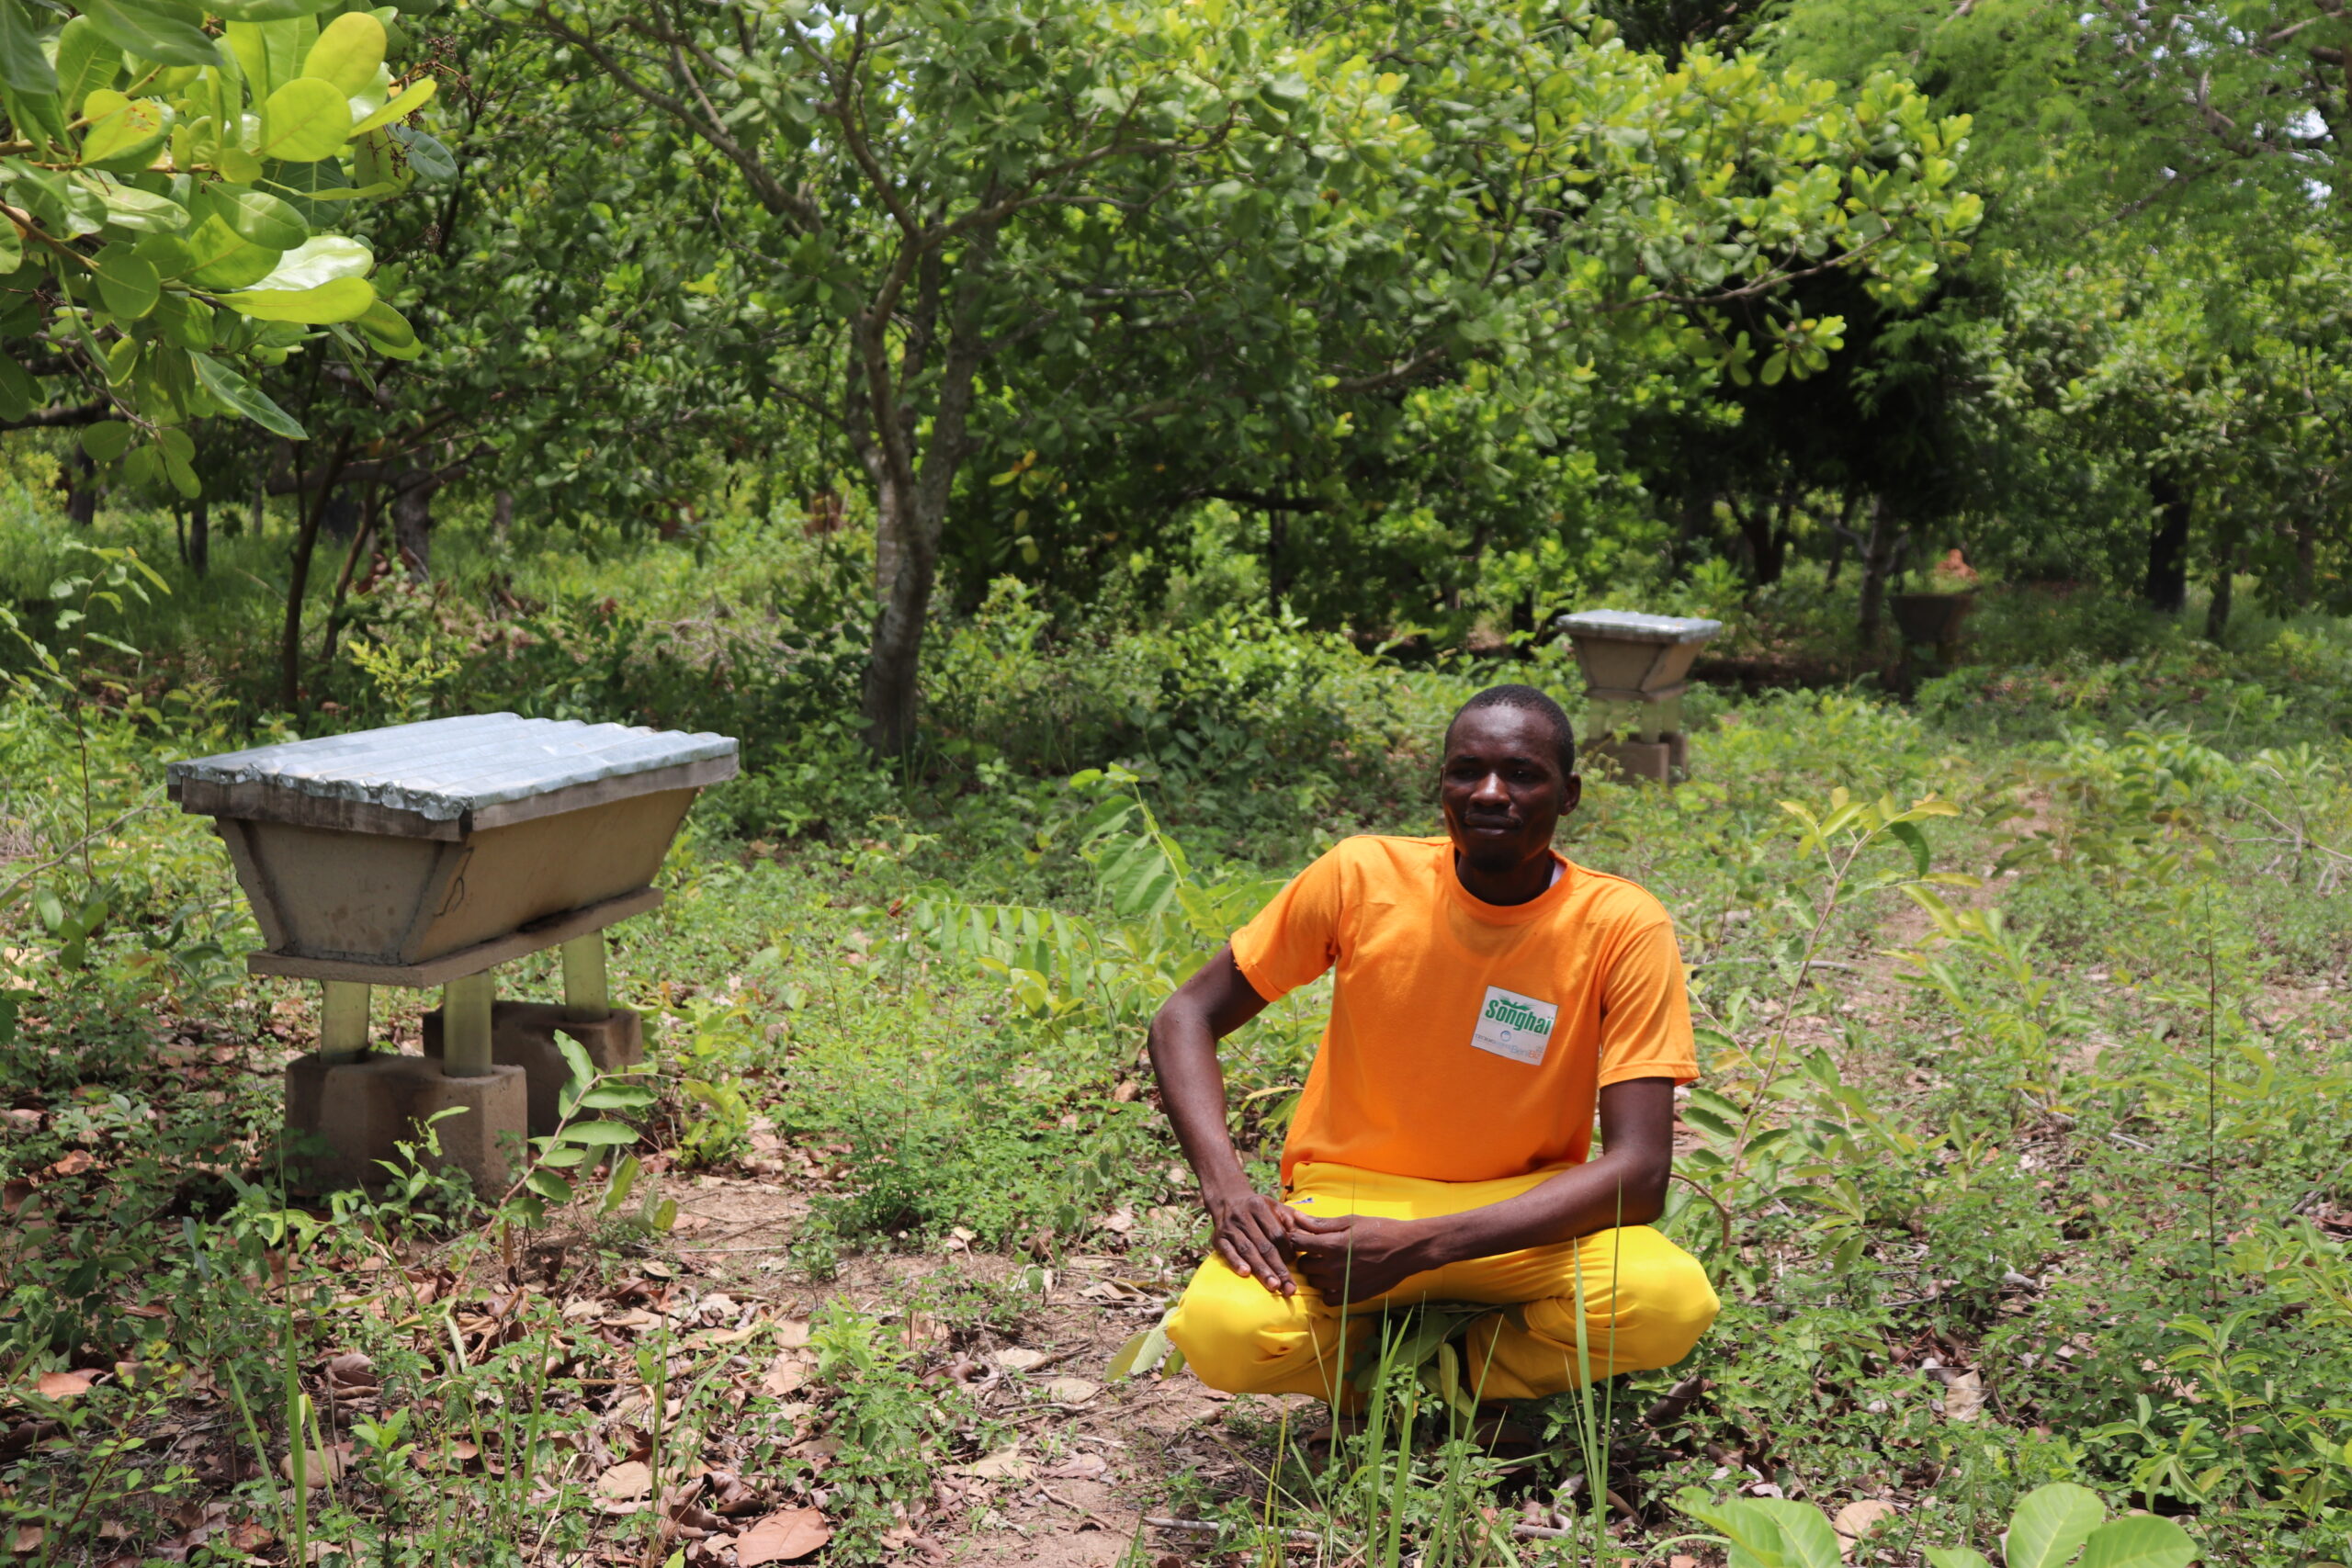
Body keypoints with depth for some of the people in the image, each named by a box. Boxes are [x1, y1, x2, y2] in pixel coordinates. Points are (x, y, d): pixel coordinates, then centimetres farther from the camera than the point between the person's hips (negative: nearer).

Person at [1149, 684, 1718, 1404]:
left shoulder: (1623, 927, -13)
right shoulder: (1363, 877, -10)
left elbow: (1638, 1174, -19)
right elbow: (1186, 1018, -3)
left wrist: (1417, 1246, -29)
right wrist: (1226, 1187, -22)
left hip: (1524, 1221, 0)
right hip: (1344, 1206, 0)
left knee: (1673, 1299, -31)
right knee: (1224, 1331, -32)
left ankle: (1452, 1370, -3)